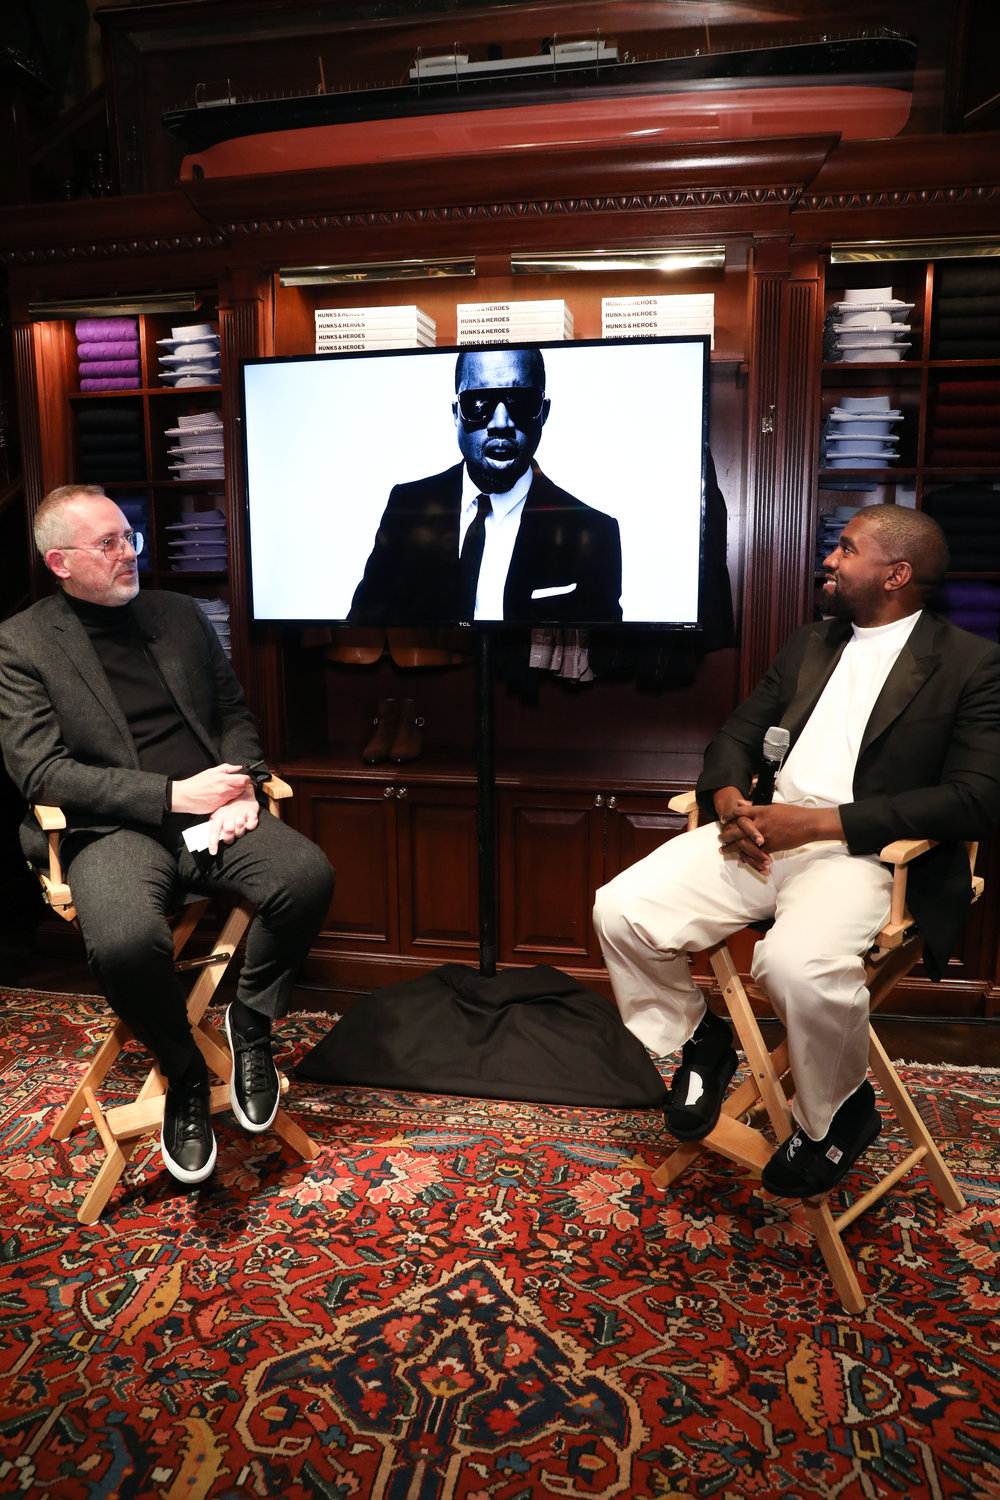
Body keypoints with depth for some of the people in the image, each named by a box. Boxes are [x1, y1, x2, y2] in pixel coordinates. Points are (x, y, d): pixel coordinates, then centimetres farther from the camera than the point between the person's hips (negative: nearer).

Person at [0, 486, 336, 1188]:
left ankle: (251, 1021, 2)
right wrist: (174, 794, -14)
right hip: (116, 828, -3)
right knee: (126, 941, -35)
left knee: (310, 875, -25)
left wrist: (243, 785, -2)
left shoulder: (181, 614, 16)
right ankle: (184, 1076, -3)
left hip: (211, 811, 4)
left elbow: (234, 711, 20)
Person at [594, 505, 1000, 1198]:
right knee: (620, 908, -15)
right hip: (761, 831, 6)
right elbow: (738, 733, 20)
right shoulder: (809, 644, 21)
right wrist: (730, 801, -5)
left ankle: (840, 1112, -1)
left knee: (798, 963, -36)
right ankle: (701, 1038, 13)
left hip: (860, 851, -5)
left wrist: (817, 822, -17)